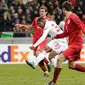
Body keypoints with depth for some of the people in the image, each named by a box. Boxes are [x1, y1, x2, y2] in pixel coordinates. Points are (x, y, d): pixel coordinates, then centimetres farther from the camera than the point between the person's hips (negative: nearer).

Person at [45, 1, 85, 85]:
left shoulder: (73, 17, -13)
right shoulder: (67, 19, 16)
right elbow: (66, 33, 23)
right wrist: (56, 36, 18)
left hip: (76, 43, -10)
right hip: (72, 43, 10)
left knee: (59, 58, -17)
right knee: (71, 65, 14)